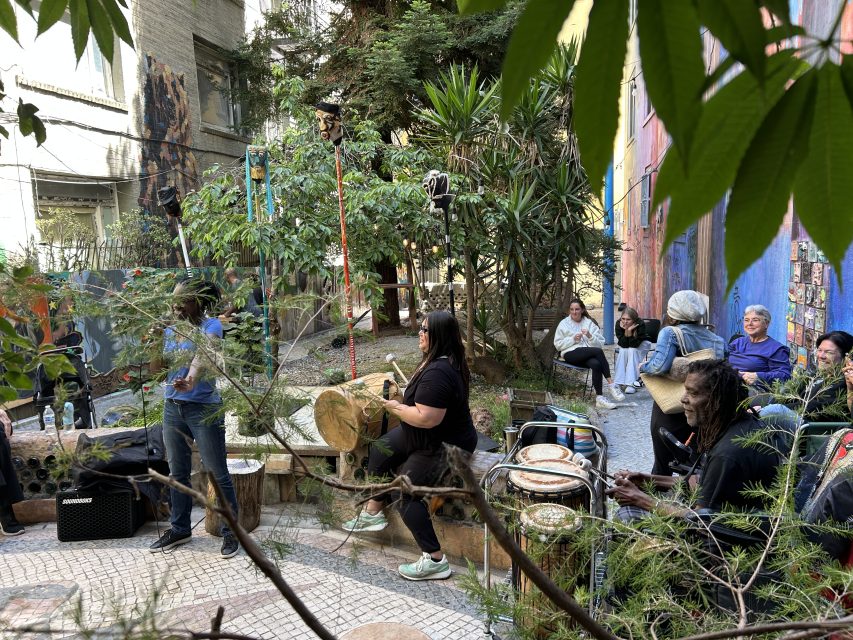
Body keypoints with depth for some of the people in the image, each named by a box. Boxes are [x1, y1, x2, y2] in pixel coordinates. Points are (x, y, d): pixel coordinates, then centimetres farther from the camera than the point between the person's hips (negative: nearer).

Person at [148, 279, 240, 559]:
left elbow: (203, 356, -31)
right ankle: (179, 529, 31)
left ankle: (230, 532, 12)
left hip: (204, 408, -6)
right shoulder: (169, 330, 8)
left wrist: (190, 381, -50)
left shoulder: (211, 326, -11)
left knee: (218, 473, 1)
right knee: (177, 472, 16)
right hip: (172, 407, 6)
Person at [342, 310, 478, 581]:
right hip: (425, 437, 11)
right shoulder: (440, 361, 2)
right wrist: (405, 398, 3)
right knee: (380, 449, 18)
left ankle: (435, 561, 1)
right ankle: (373, 513, 31)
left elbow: (426, 418, -35)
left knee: (406, 494, -8)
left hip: (445, 446, -11)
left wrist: (396, 408, -21)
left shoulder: (437, 373, -32)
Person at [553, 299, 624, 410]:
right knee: (598, 351, -31)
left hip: (588, 354, 2)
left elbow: (600, 344, 7)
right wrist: (573, 339, -7)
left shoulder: (590, 323, 14)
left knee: (596, 364, -36)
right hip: (570, 354, -2)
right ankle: (611, 384, -31)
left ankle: (599, 398, -37)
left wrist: (590, 336, -12)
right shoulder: (564, 324, 12)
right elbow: (557, 344, 6)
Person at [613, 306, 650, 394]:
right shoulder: (618, 324, -25)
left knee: (632, 351, -32)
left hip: (641, 344, -2)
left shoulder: (640, 324, -31)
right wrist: (626, 331, -39)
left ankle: (631, 383, -34)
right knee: (623, 351, -29)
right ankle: (620, 382, -26)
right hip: (625, 346, 2)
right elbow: (623, 345, -25)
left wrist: (629, 331, -43)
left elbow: (634, 345, -31)